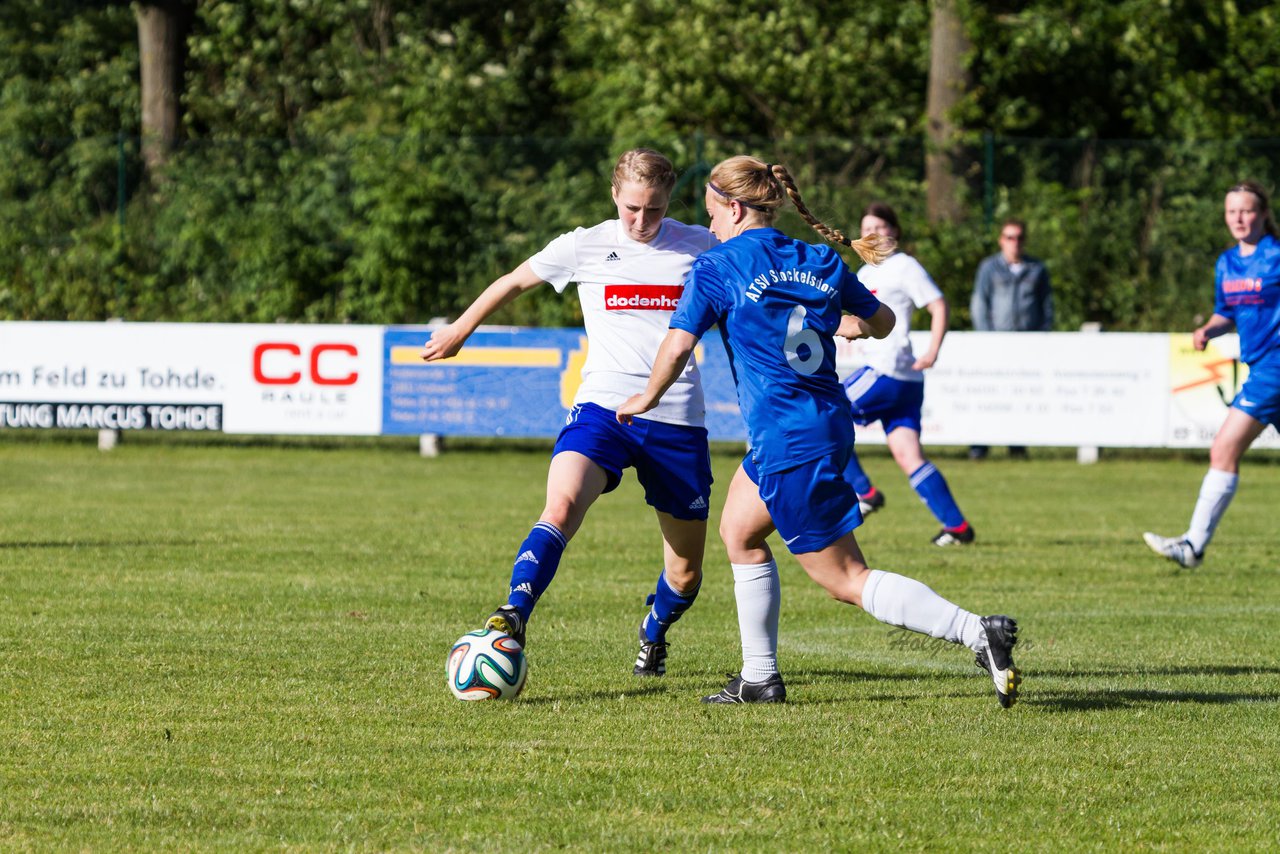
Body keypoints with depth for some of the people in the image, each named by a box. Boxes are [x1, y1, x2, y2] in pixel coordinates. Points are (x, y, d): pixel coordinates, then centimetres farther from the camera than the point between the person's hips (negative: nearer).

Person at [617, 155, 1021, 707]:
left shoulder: (715, 269, -7)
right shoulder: (821, 263, 10)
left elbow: (677, 347, -10)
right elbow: (882, 321, 19)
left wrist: (646, 399, 9)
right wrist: (852, 323, 42)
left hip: (786, 443, -8)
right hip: (831, 422, 8)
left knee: (847, 580, -4)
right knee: (739, 531, 25)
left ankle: (978, 632, -17)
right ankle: (760, 678, 25)